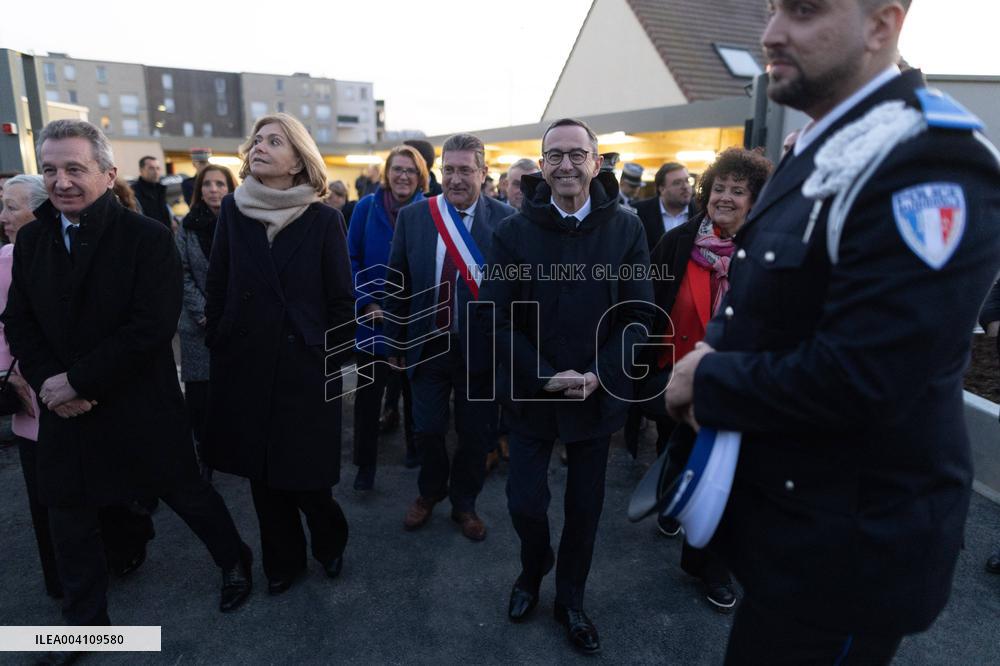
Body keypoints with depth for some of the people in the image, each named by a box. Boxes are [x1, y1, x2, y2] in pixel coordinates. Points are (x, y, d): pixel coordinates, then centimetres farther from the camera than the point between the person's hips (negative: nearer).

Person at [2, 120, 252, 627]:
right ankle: (85, 619, 39)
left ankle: (235, 562, 39)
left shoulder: (148, 238, -14)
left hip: (140, 408, -5)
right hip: (65, 412, 6)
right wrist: (48, 383, -11)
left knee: (187, 494, 11)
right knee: (69, 517, 16)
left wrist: (78, 381, -18)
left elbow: (152, 327, -21)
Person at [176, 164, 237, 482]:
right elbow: (183, 275, 2)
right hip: (199, 324, 1)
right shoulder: (188, 227, 5)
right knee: (198, 391, 2)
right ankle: (203, 453, 17)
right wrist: (205, 314, -8)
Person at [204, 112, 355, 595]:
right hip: (246, 365, 3)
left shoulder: (323, 219, -6)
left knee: (306, 474, 3)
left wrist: (333, 359, -5)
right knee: (262, 471, 13)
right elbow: (216, 286, 6)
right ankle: (281, 560, 35)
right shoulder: (233, 210, 2)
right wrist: (216, 347, 5)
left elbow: (341, 300, -4)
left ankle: (329, 542, 34)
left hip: (305, 367, -3)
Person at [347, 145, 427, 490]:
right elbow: (352, 259, -4)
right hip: (373, 317, 0)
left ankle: (416, 448, 38)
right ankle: (365, 464, 18)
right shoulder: (367, 207, -4)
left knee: (414, 387, 17)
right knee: (368, 393, 5)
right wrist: (366, 303, -13)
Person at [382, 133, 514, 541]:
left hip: (481, 347, -1)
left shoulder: (505, 219, -9)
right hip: (428, 344, 2)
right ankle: (429, 493, 43)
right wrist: (394, 342, 3)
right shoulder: (412, 216, -2)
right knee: (427, 430, 14)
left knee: (476, 433, 14)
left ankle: (464, 504, 38)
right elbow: (398, 284, 2)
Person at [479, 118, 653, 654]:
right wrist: (545, 376, -16)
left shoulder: (625, 228, -5)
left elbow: (639, 314, -4)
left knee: (585, 505, 14)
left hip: (599, 395, 1)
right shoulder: (514, 231, -6)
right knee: (525, 501, 4)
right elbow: (497, 319, -7)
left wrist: (598, 377, -15)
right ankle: (533, 571, 39)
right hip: (530, 392, -1)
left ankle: (570, 598, 38)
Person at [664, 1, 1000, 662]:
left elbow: (852, 381, -30)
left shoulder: (930, 165, -24)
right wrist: (713, 353, -3)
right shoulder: (817, 151, 8)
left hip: (849, 544, -9)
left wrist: (706, 381, -16)